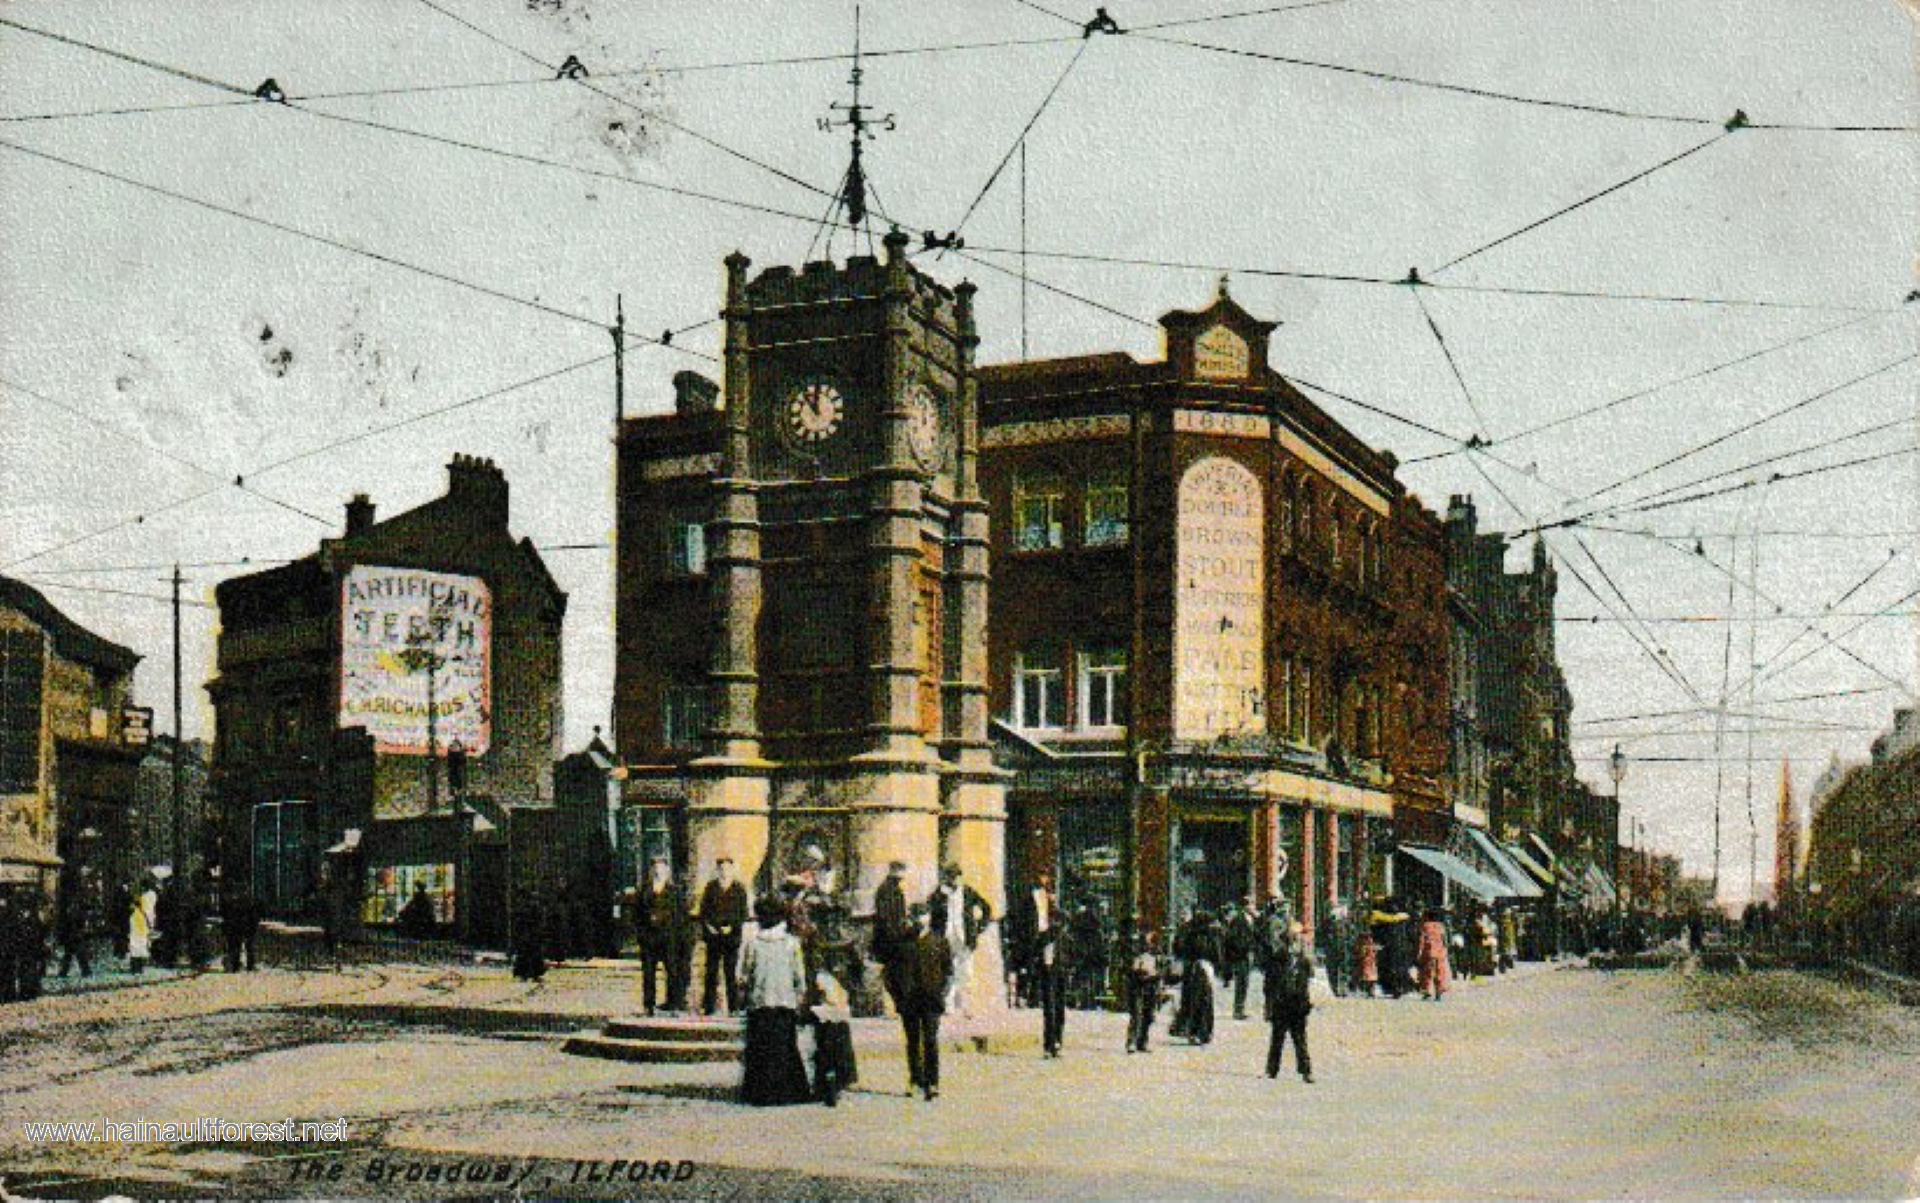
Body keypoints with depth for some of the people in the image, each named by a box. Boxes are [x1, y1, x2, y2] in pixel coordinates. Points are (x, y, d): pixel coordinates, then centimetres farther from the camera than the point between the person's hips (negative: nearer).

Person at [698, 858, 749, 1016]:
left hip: (731, 937, -2)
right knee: (711, 972, 3)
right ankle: (709, 1006, 8)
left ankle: (733, 1007, 3)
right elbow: (703, 910, 10)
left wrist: (731, 927, -9)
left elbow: (743, 914, 3)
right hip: (713, 936, 2)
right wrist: (708, 926, -5)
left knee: (731, 973, -2)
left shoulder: (739, 889, 5)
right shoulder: (710, 888, 10)